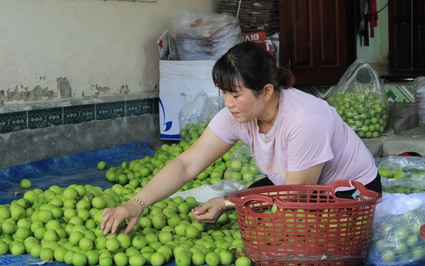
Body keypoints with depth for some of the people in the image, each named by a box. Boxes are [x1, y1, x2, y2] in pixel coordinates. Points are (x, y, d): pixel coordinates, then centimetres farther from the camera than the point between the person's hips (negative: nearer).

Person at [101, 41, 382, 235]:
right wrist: (136, 204, -33)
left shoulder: (305, 120, -36)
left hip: (354, 190, -6)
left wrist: (228, 203, -28)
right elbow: (188, 164, -21)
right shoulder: (236, 115, -17)